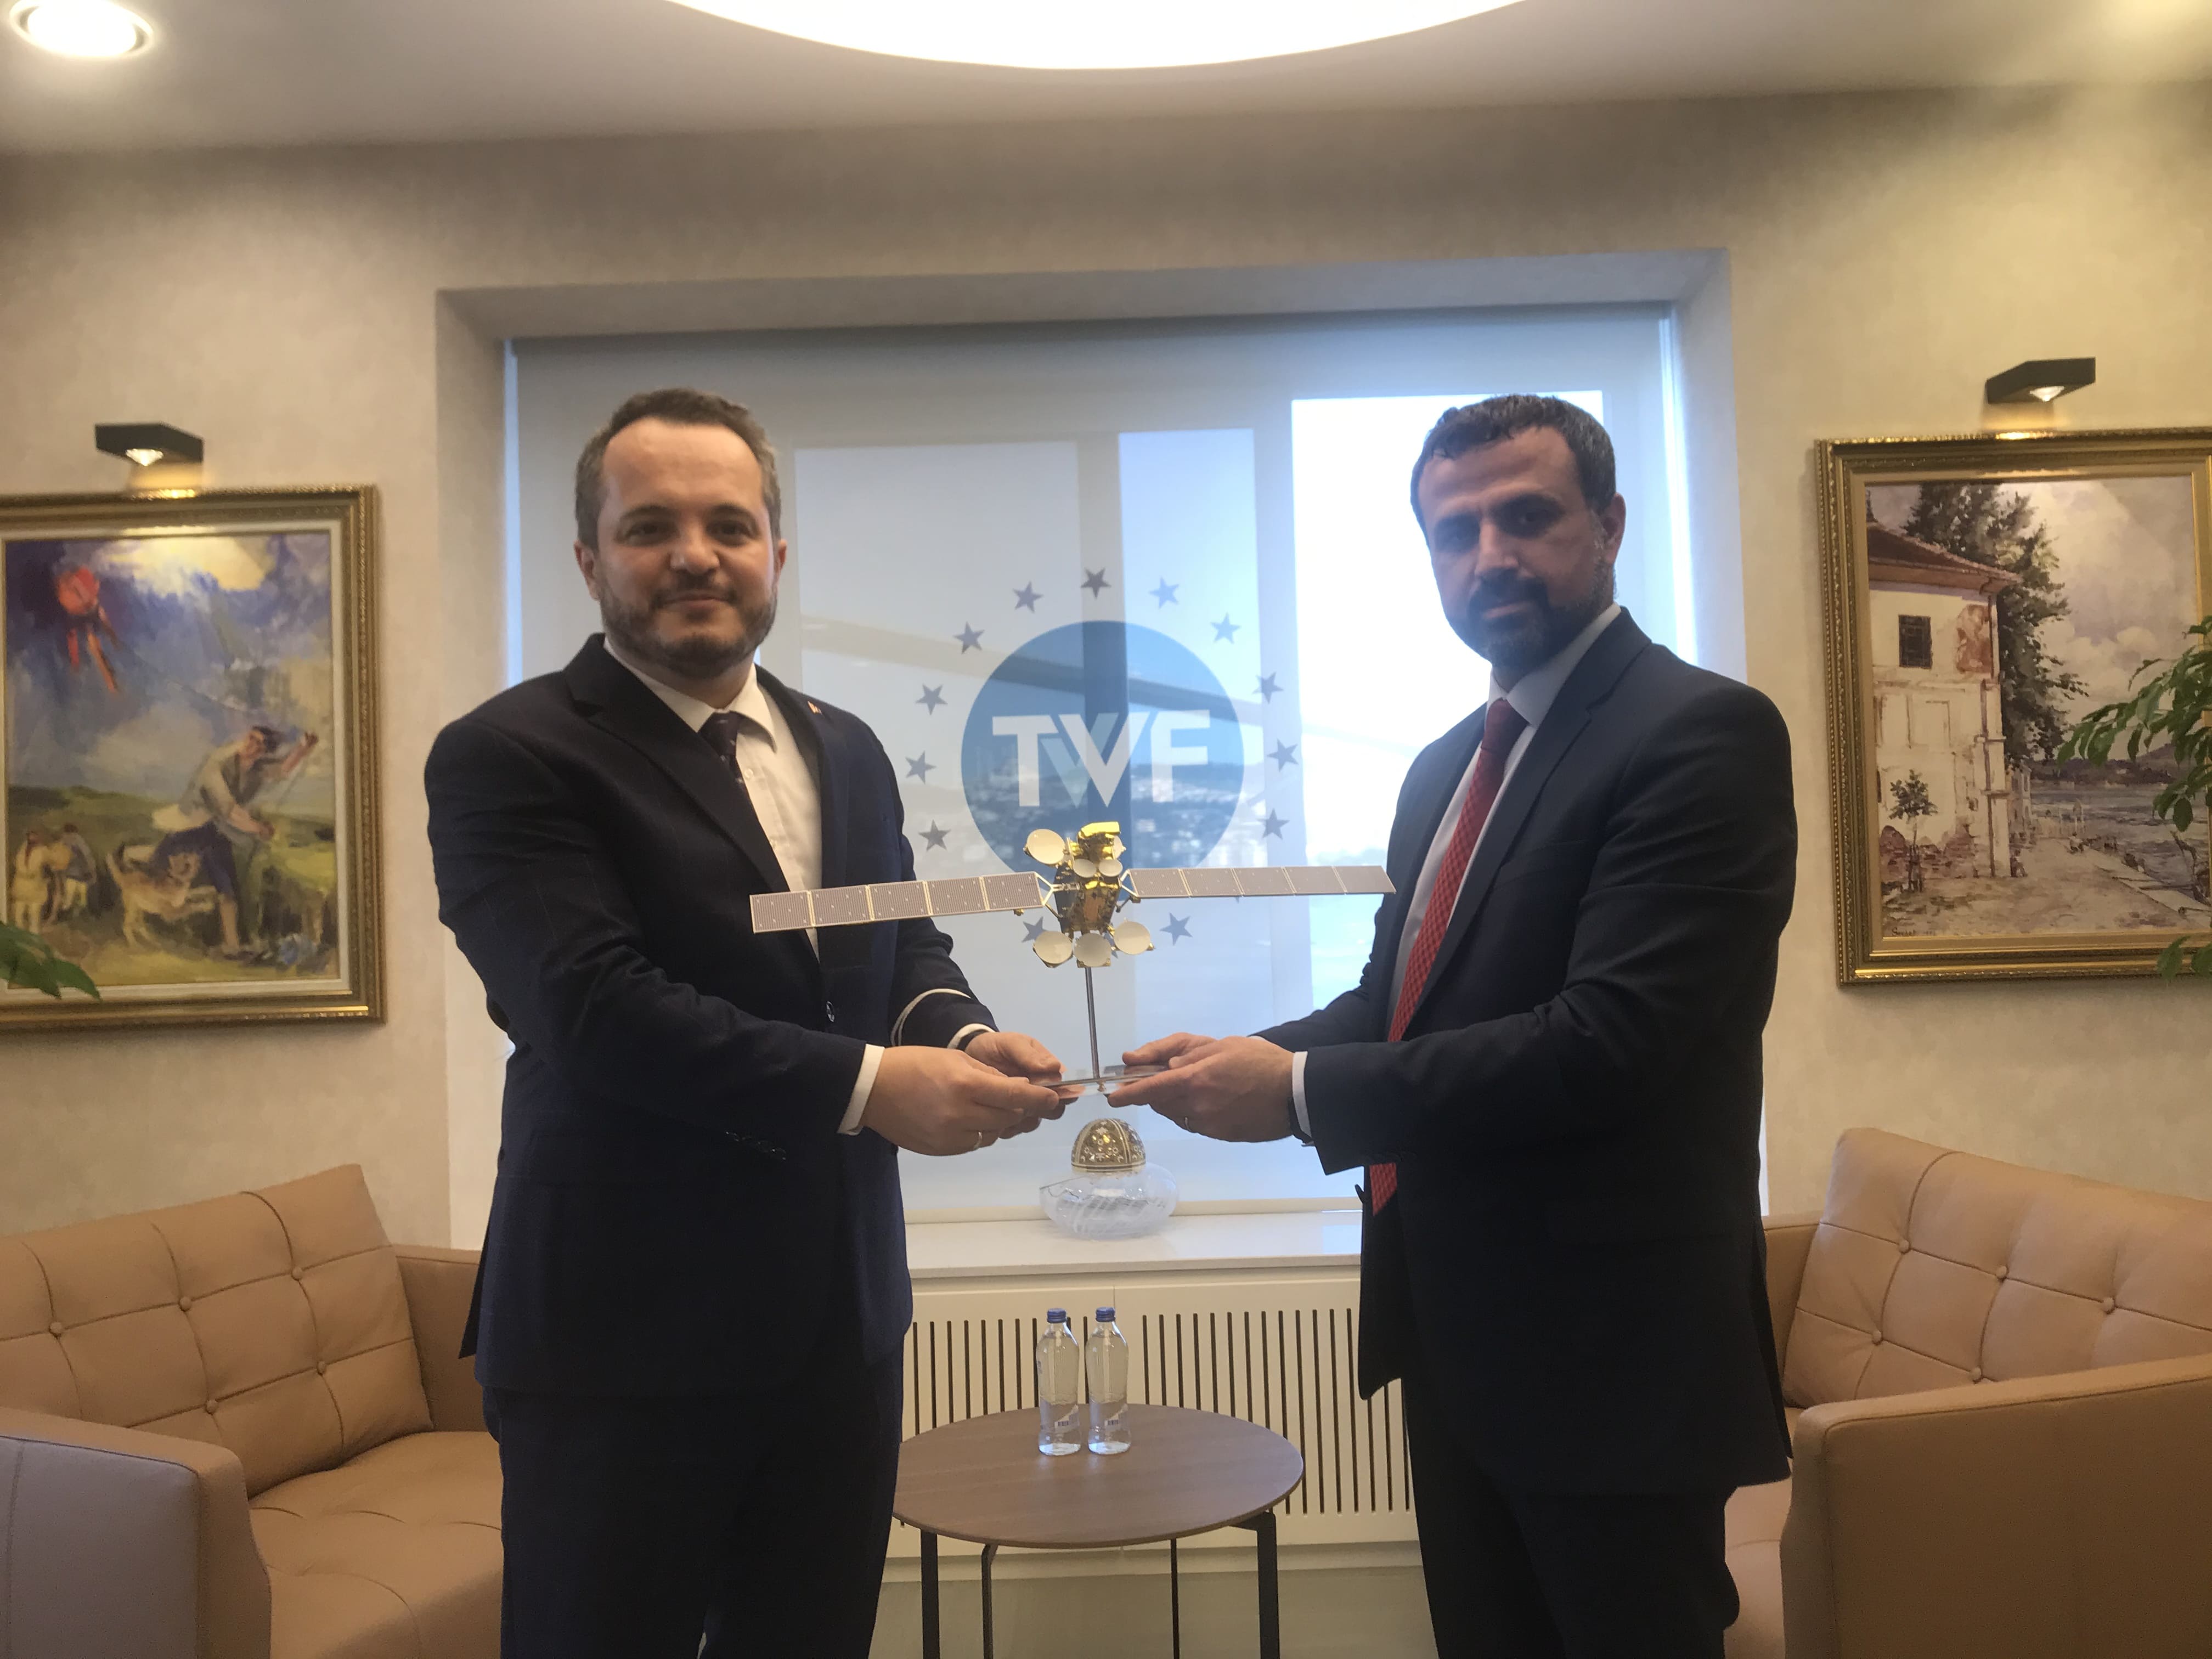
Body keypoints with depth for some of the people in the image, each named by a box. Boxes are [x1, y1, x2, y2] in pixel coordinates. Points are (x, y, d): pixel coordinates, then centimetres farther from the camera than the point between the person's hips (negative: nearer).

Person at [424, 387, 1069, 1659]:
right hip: (624, 1336, -6)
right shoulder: (510, 758, -11)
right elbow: (599, 1008, -21)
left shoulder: (848, 751, 11)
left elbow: (910, 950, 11)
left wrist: (964, 1038, -12)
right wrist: (867, 1085, -24)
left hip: (842, 1320, 6)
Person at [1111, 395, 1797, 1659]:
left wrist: (1300, 1092, -21)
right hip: (1457, 1328, 8)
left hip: (1606, 1344, -8)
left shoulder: (1703, 733, -16)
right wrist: (1248, 1058, -3)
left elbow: (1607, 1042, -25)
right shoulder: (1447, 765, 11)